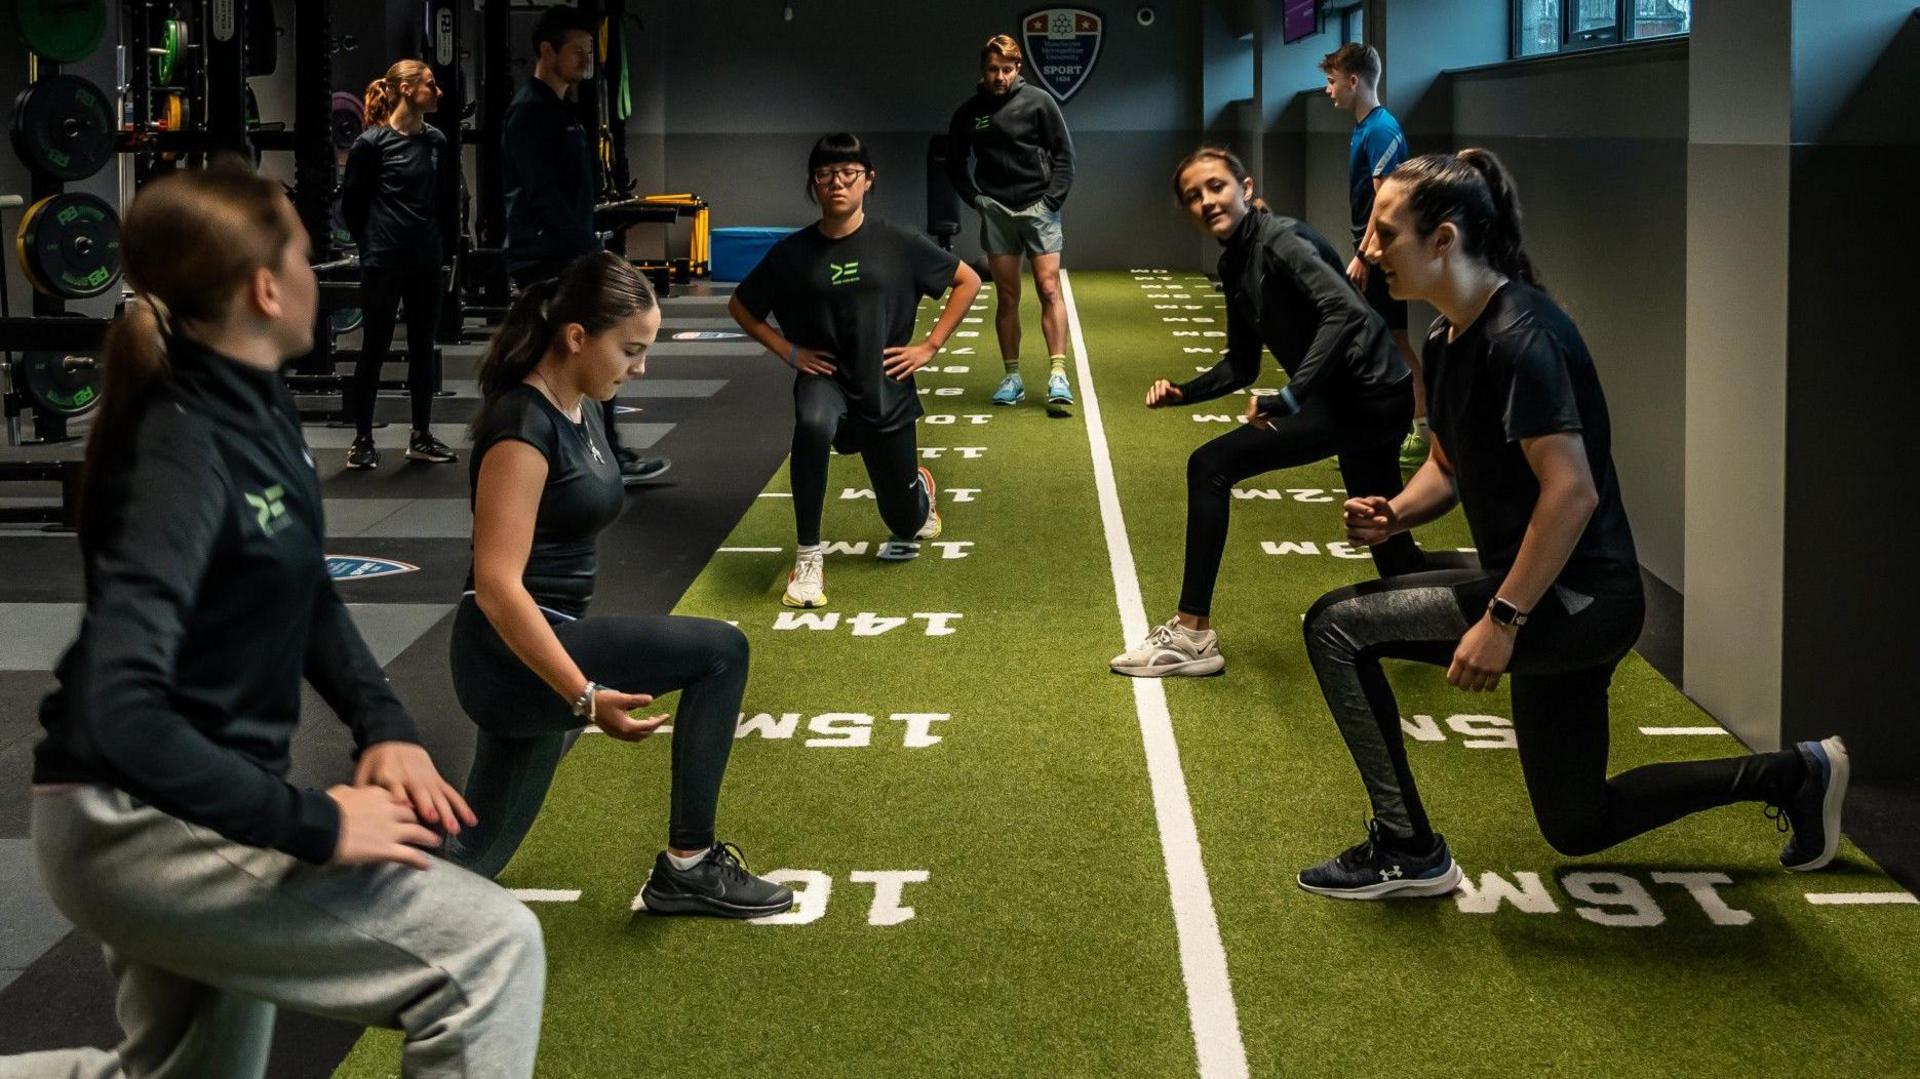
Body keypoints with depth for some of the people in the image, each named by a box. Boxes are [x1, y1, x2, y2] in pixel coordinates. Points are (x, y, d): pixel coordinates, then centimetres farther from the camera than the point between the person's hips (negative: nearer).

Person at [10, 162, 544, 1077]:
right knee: (494, 949, -15)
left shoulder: (257, 405, 3)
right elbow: (118, 711, -35)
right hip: (137, 822, -10)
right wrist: (314, 825, -30)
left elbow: (308, 597, 15)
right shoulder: (180, 450, -25)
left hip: (195, 802, 10)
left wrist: (384, 725, -2)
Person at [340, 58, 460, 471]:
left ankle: (421, 437, 20)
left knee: (422, 347, 11)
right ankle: (362, 440, 10)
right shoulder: (372, 143, -9)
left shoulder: (437, 141, 6)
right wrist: (373, 242, 4)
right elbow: (351, 202, -2)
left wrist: (445, 245, 10)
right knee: (375, 348, 2)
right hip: (384, 263, -5)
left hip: (427, 261, 5)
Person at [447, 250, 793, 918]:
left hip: (543, 652, 10)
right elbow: (496, 583, -25)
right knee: (720, 652, -13)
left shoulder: (580, 412, 10)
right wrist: (587, 696, -28)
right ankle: (687, 867, -4)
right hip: (514, 657, -10)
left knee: (473, 857, 14)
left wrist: (574, 676, 27)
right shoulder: (523, 426, -19)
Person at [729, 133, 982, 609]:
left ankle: (921, 488, 53)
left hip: (886, 388, 1)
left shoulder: (898, 244, -7)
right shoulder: (793, 253, -5)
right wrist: (788, 351, -2)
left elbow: (968, 281, 3)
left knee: (907, 524, 11)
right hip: (826, 378, -1)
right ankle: (808, 557, -27)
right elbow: (740, 306, 9)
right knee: (812, 424, -40)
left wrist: (930, 345, -2)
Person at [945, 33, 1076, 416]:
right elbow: (955, 162, 17)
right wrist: (974, 198, 5)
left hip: (1038, 208, -2)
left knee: (1049, 289, -10)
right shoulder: (969, 112, 5)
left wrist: (1053, 198, -7)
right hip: (995, 212, 2)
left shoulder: (1038, 101, -2)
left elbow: (1064, 153, 1)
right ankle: (1012, 378, 11)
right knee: (1007, 297, 4)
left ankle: (1058, 377, -13)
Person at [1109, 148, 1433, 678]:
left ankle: (1192, 634, -10)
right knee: (1392, 552, 19)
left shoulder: (1280, 241, -16)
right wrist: (1183, 392, 2)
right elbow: (1242, 366, 18)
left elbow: (1346, 312, -30)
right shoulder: (1235, 263, 11)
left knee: (1211, 467, -14)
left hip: (1366, 396, -10)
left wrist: (1290, 397, -35)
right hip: (1364, 399, 10)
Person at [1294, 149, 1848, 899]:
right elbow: (1450, 465, 20)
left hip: (1576, 598, -10)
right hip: (1552, 607, 10)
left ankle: (1408, 851, -5)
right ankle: (1790, 775, 31)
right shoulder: (1447, 342, 8)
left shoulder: (1519, 336, -21)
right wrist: (1395, 514, -1)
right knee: (1577, 826, 20)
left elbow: (1572, 491, -26)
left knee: (1338, 626, -15)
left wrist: (1502, 621, -26)